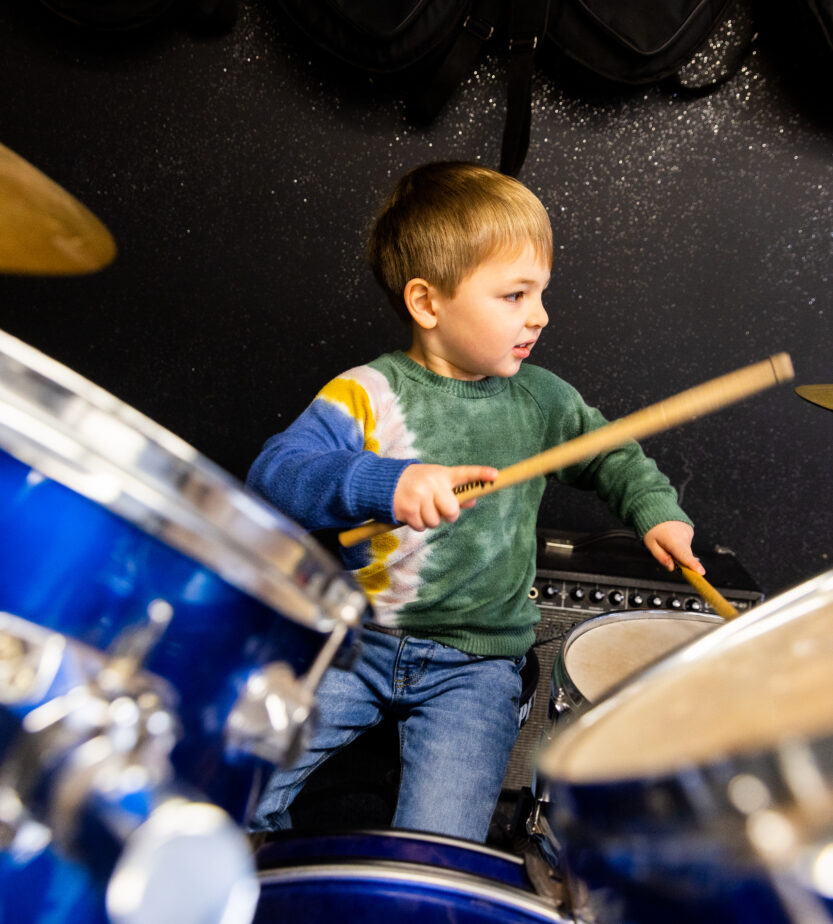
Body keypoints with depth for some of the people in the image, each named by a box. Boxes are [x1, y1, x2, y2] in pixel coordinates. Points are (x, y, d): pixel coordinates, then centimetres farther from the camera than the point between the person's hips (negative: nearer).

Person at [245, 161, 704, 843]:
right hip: (355, 639, 0)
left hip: (474, 662, 1)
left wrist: (656, 510, 4)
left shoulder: (540, 399, 2)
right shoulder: (367, 394, -10)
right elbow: (275, 471, -23)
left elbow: (609, 455, 20)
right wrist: (381, 482, -39)